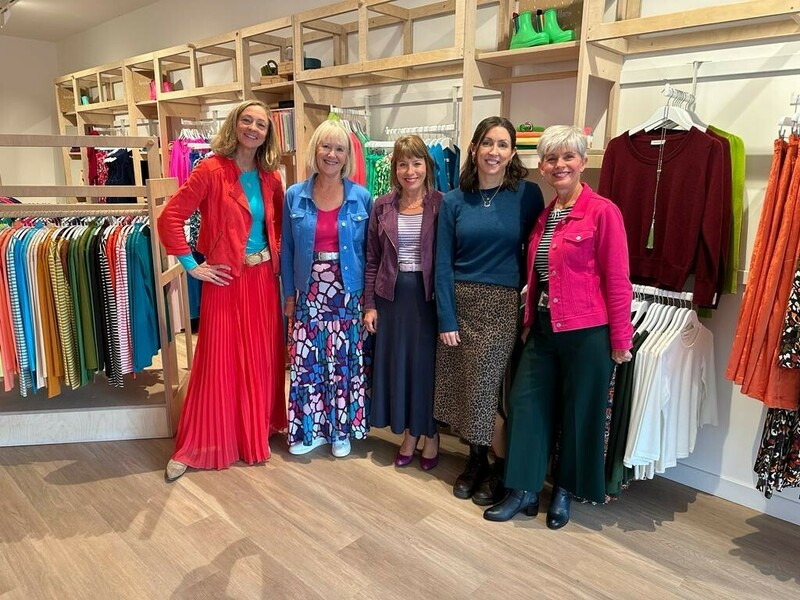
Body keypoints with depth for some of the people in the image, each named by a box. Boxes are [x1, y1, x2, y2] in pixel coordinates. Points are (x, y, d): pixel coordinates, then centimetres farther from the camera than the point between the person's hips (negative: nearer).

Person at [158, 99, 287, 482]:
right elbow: (169, 219, -13)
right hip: (227, 278, -5)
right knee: (220, 358, 1)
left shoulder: (270, 177, 7)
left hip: (264, 277, 5)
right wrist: (191, 266, -13)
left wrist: (278, 255, 9)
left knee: (263, 355, 13)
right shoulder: (211, 170, -10)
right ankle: (196, 447, 17)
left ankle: (261, 427, 33)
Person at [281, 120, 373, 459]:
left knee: (346, 360, 7)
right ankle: (309, 429, 22)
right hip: (309, 293, 1)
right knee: (306, 360, 4)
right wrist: (289, 295, 4)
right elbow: (287, 250, 5)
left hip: (348, 293, 0)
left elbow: (369, 251, 2)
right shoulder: (295, 196, 1)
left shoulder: (362, 198, -1)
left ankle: (342, 429, 25)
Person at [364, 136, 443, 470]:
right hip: (392, 295, 3)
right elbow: (372, 259, 6)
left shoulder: (441, 204, -3)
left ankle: (431, 436, 26)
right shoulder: (382, 207, 5)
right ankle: (409, 434, 28)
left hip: (429, 295, -3)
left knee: (428, 363, 6)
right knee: (397, 363, 10)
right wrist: (369, 304, 2)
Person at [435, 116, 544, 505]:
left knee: (486, 388, -1)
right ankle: (476, 458, 31)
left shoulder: (527, 194, -2)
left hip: (504, 305, -2)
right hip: (461, 302, 3)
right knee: (464, 386, 9)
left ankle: (502, 467, 23)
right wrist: (446, 319, -4)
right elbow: (443, 263, 1)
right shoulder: (454, 201, 3)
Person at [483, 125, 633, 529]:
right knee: (526, 403, 8)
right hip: (543, 329, 6)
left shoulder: (602, 211, -10)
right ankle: (524, 491, 23)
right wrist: (530, 320, 14)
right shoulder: (543, 214, 9)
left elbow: (617, 280, -10)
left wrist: (620, 339, -9)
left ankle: (564, 492, 30)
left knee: (578, 414, 9)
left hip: (586, 332, -6)